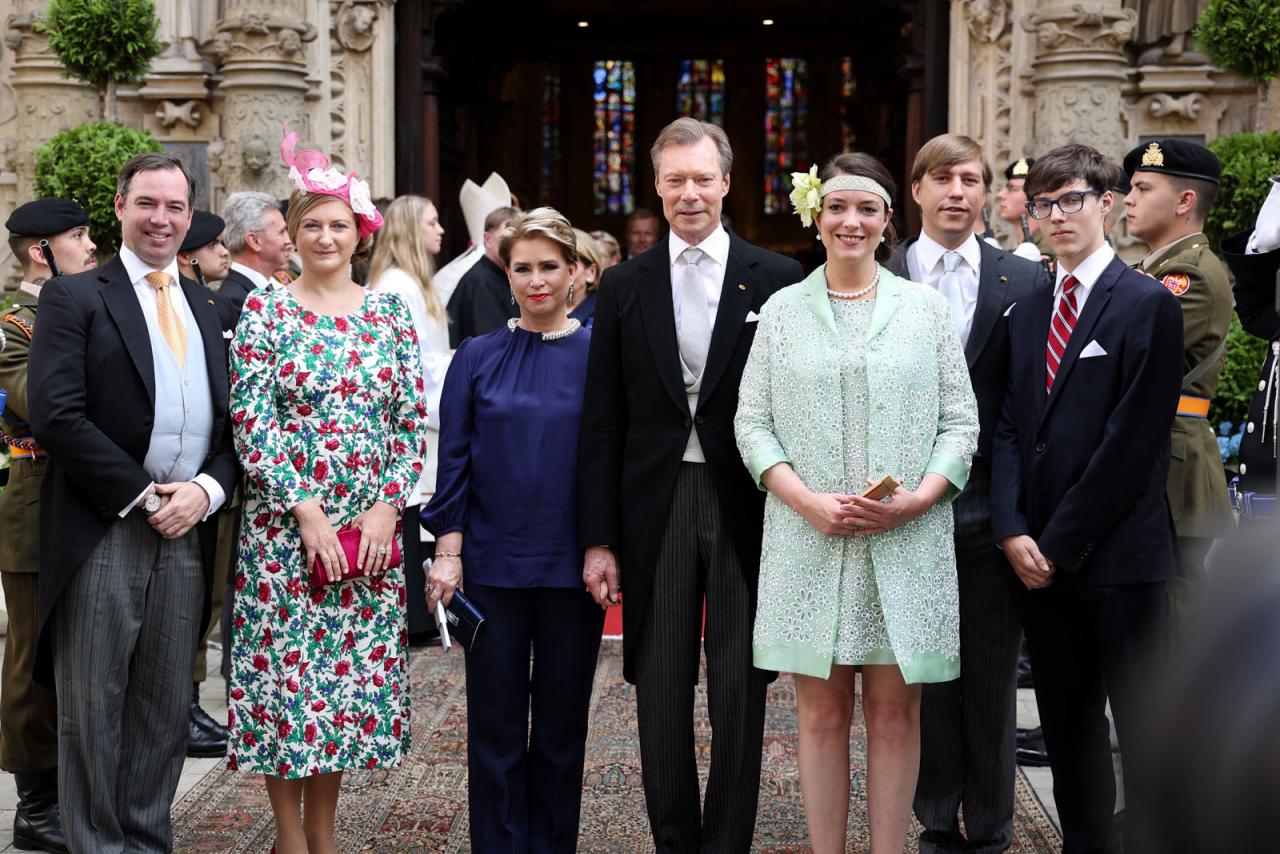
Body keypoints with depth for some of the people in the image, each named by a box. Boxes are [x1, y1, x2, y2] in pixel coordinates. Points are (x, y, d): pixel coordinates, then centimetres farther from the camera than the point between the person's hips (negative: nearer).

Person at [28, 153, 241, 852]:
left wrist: (206, 489, -6)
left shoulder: (207, 308, 16)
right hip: (103, 535, -5)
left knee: (165, 714, 11)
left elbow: (232, 423, 14)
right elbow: (56, 415, -12)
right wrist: (140, 497, -14)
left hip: (186, 534, 5)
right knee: (92, 712, 3)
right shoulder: (74, 297, -1)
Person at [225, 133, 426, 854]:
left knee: (354, 671, 6)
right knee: (284, 669, 0)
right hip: (284, 523, -3)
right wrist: (307, 510, -13)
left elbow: (413, 422, 6)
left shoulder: (390, 313, 8)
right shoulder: (265, 310, -1)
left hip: (372, 526, 3)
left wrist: (387, 507, -6)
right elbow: (251, 422, -7)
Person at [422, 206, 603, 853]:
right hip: (493, 563, 0)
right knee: (495, 723, 6)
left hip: (572, 564, 0)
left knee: (562, 720, 10)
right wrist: (448, 550, -4)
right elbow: (453, 459, 2)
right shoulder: (478, 357, 3)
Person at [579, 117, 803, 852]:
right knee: (662, 694, 9)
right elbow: (603, 422, 4)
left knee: (740, 694, 4)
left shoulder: (778, 280, 1)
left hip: (747, 508, -1)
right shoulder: (625, 286, 5)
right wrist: (599, 538, 0)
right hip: (656, 507, 2)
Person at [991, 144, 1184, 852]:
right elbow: (1010, 431, 10)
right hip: (1040, 558, 6)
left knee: (1145, 733, 0)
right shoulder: (1027, 315, 15)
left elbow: (1132, 442, -12)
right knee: (1067, 728, 12)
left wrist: (1060, 543, -12)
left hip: (1117, 556, -6)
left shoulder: (1148, 305, -5)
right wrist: (1013, 533, -4)